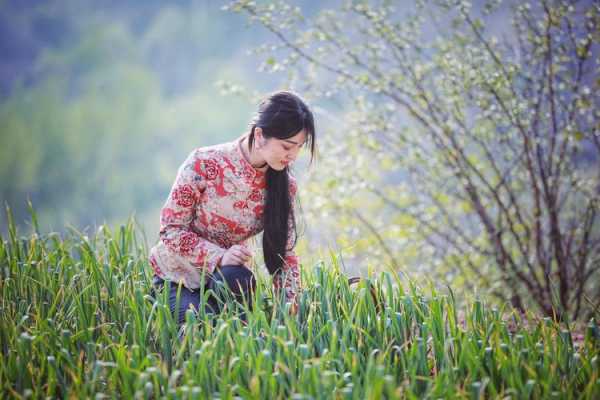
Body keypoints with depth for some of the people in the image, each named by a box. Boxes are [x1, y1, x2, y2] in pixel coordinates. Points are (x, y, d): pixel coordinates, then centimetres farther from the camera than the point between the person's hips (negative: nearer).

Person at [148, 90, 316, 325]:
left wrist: (291, 312, -14)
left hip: (227, 280, 4)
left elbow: (285, 254, -1)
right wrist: (219, 257, -29)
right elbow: (171, 230, -15)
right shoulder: (204, 164, -19)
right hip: (179, 279, -3)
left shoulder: (284, 185, -6)